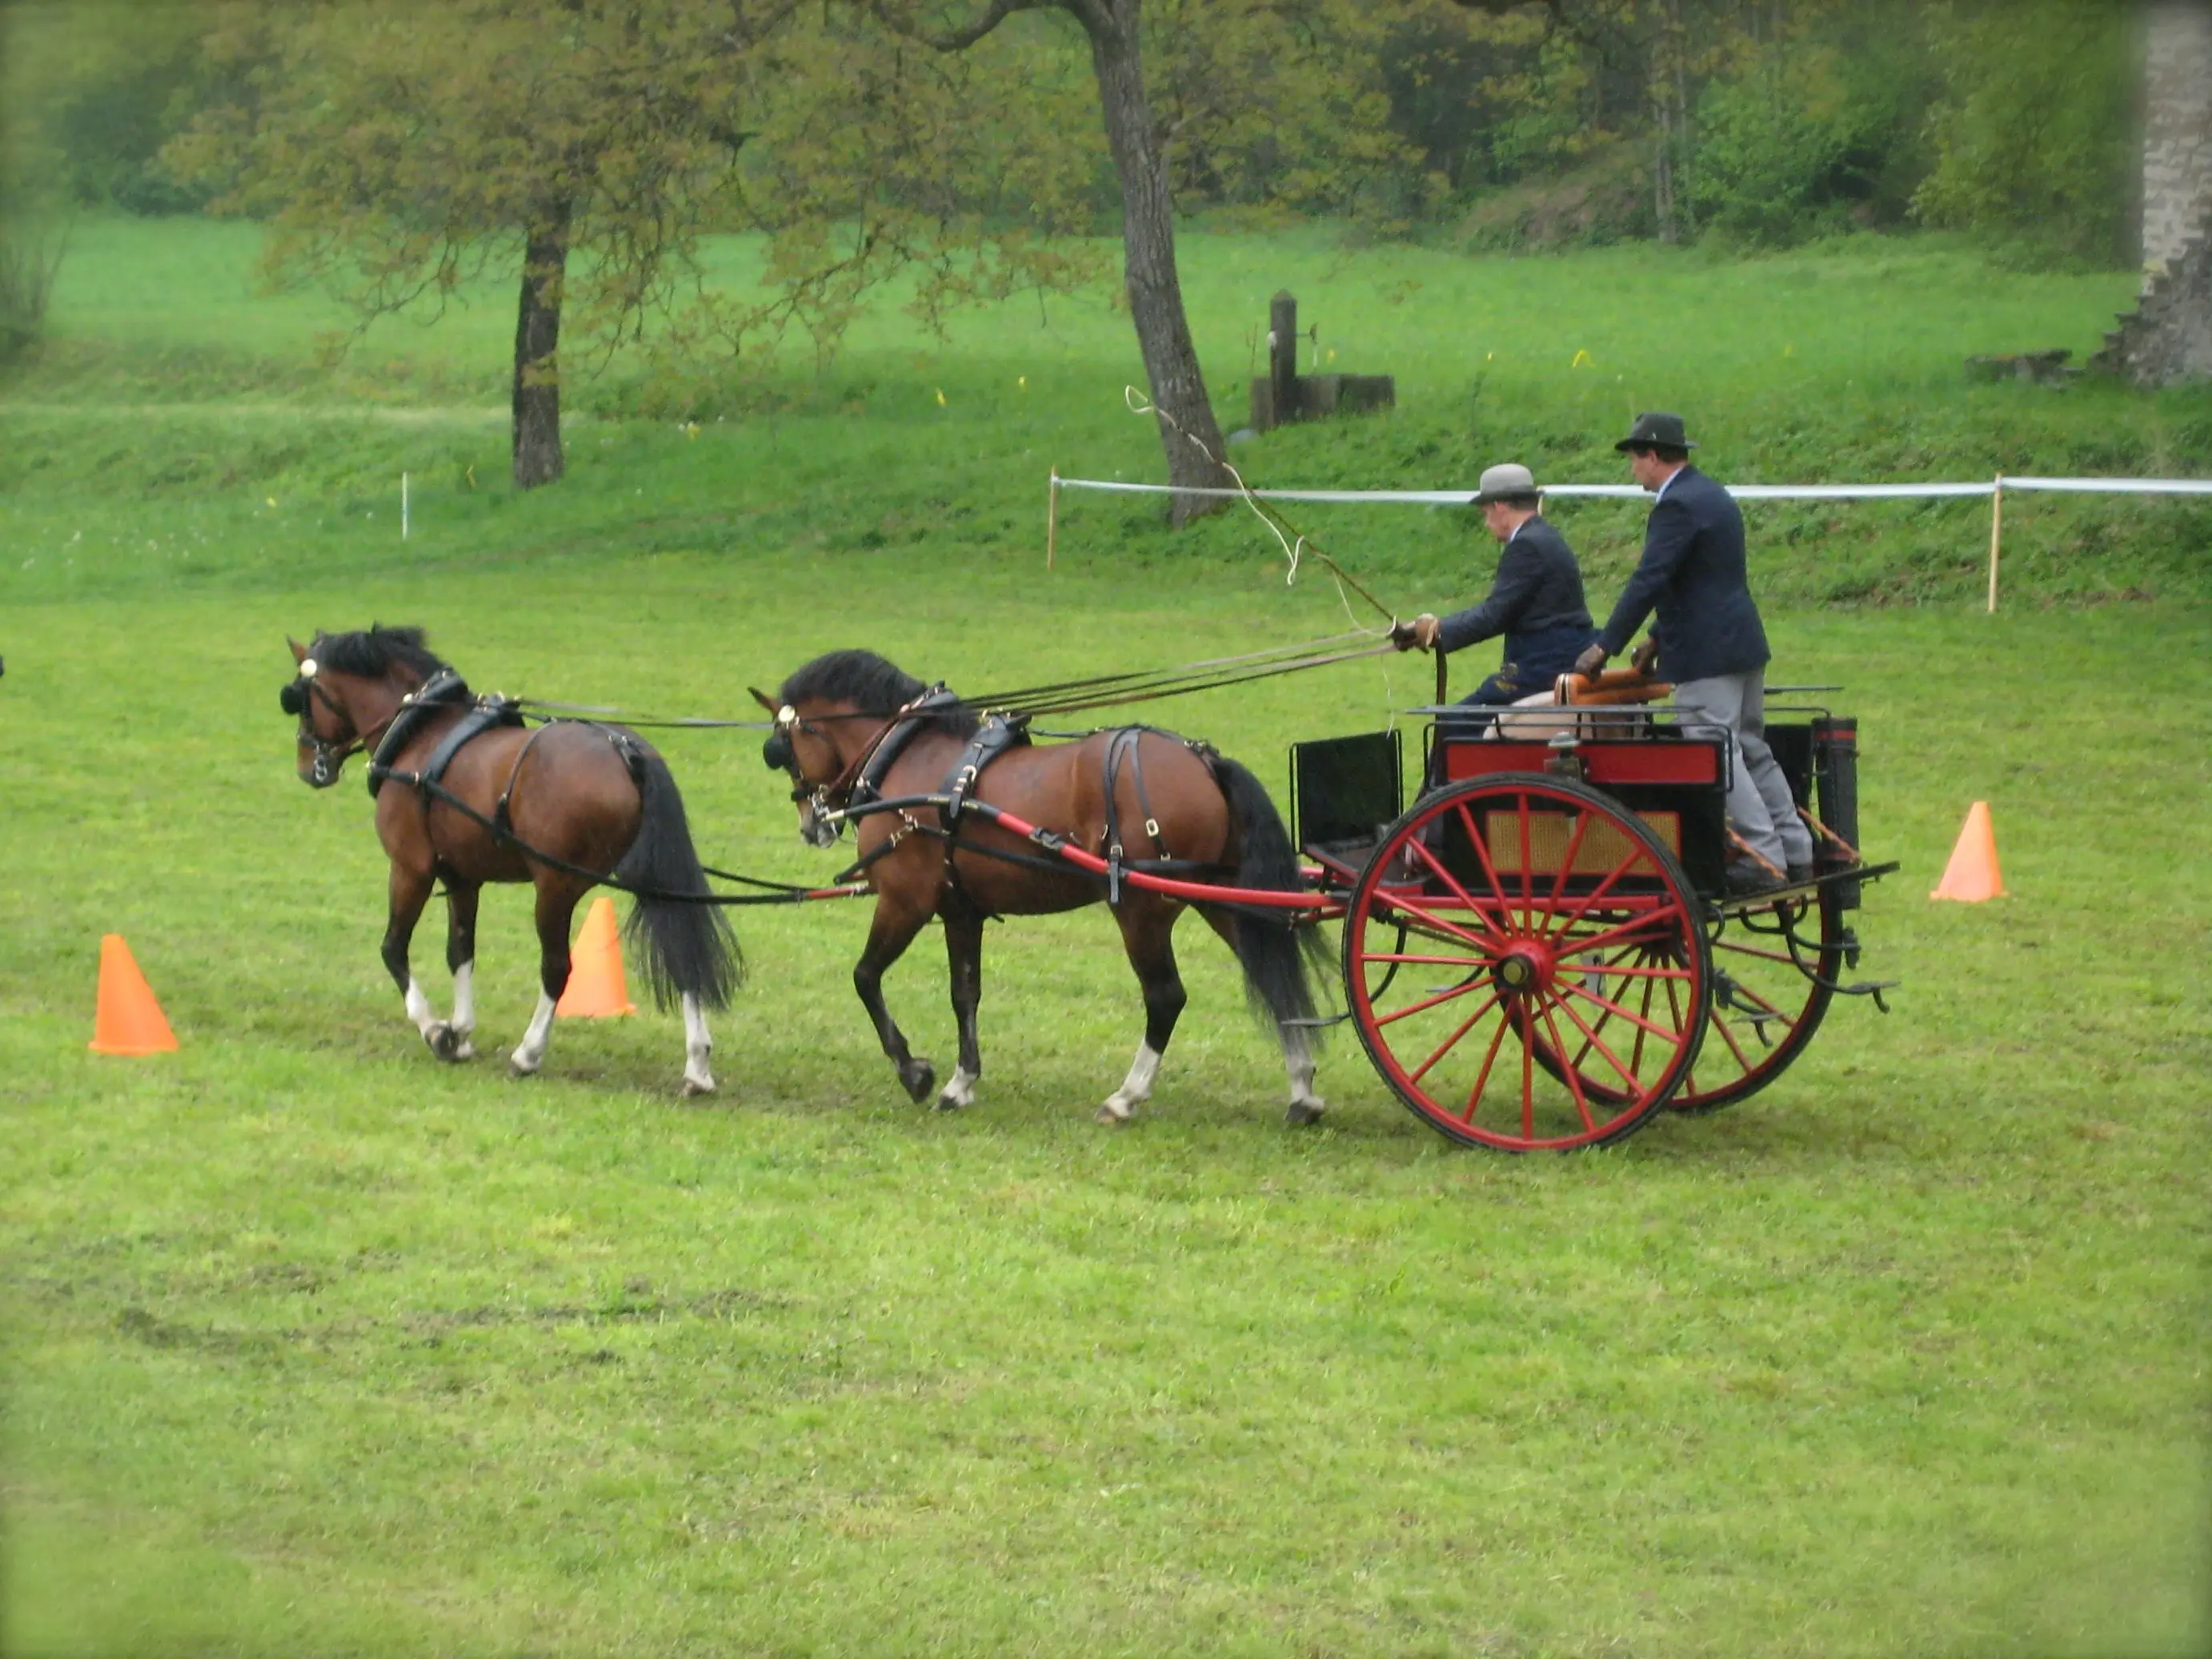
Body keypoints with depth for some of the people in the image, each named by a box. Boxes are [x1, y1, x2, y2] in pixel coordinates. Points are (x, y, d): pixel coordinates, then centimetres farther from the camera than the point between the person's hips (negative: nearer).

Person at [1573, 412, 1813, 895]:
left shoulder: (1678, 506, -16)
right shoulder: (1712, 496, 16)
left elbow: (1648, 581, -21)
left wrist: (1605, 647, -17)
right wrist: (1658, 639, 21)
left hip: (1706, 656, -10)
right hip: (1742, 644, 10)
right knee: (1751, 752, 15)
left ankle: (1764, 863, -10)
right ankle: (1795, 855, 17)